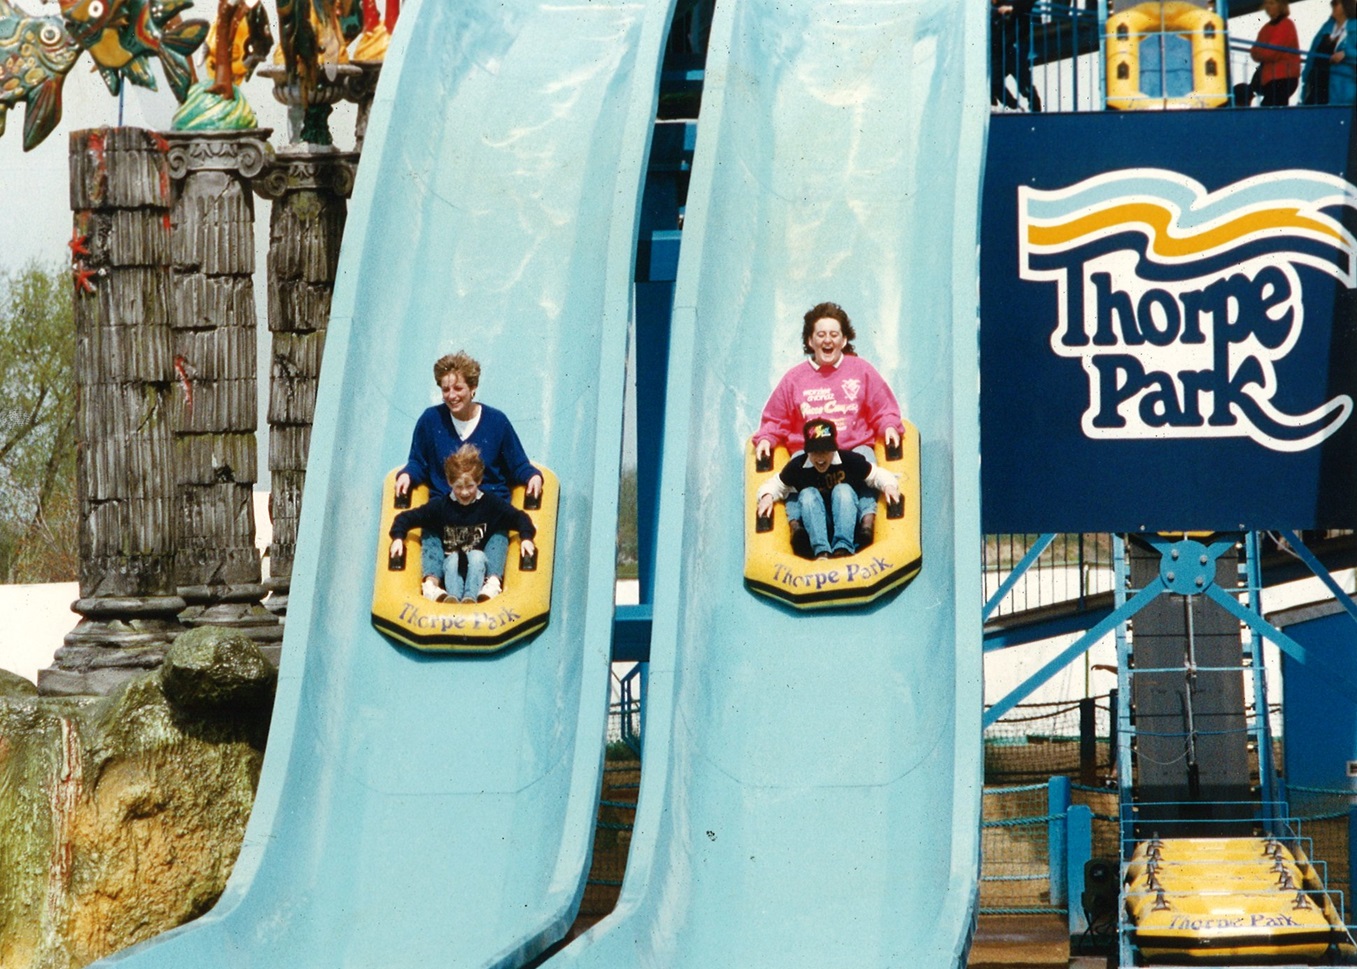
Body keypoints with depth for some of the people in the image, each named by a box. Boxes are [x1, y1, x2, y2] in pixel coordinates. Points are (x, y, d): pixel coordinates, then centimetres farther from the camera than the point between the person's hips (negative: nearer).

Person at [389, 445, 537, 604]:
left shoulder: (491, 504, -3)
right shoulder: (440, 506, -2)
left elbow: (518, 518, -2)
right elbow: (407, 518, 2)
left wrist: (526, 537, -20)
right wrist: (398, 537, -15)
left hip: (478, 567, 0)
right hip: (451, 567, 1)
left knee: (477, 556, -31)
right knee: (452, 558, -31)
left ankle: (471, 597, -50)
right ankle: (452, 597, -55)